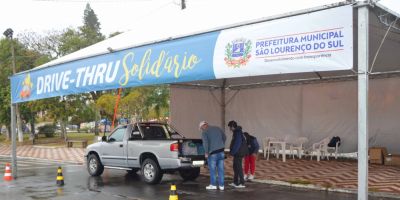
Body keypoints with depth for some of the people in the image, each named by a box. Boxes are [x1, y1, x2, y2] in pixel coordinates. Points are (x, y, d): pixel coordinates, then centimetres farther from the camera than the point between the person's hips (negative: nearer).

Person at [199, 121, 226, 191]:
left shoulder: (204, 132, -7)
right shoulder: (217, 128, 12)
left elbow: (205, 143, -18)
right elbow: (224, 137, 22)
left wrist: (206, 153, -9)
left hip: (213, 153, -6)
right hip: (221, 152, 6)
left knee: (212, 169, 6)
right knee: (221, 169, 9)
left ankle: (213, 185, 11)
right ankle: (221, 185, 12)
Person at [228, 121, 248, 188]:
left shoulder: (237, 133, -18)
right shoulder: (236, 132, 13)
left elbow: (237, 144, -23)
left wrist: (232, 152, -18)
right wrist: (232, 151, 15)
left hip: (239, 153, -10)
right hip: (237, 153, 10)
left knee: (238, 167, -6)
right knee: (235, 167, 16)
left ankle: (242, 183, -2)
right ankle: (235, 182, 25)